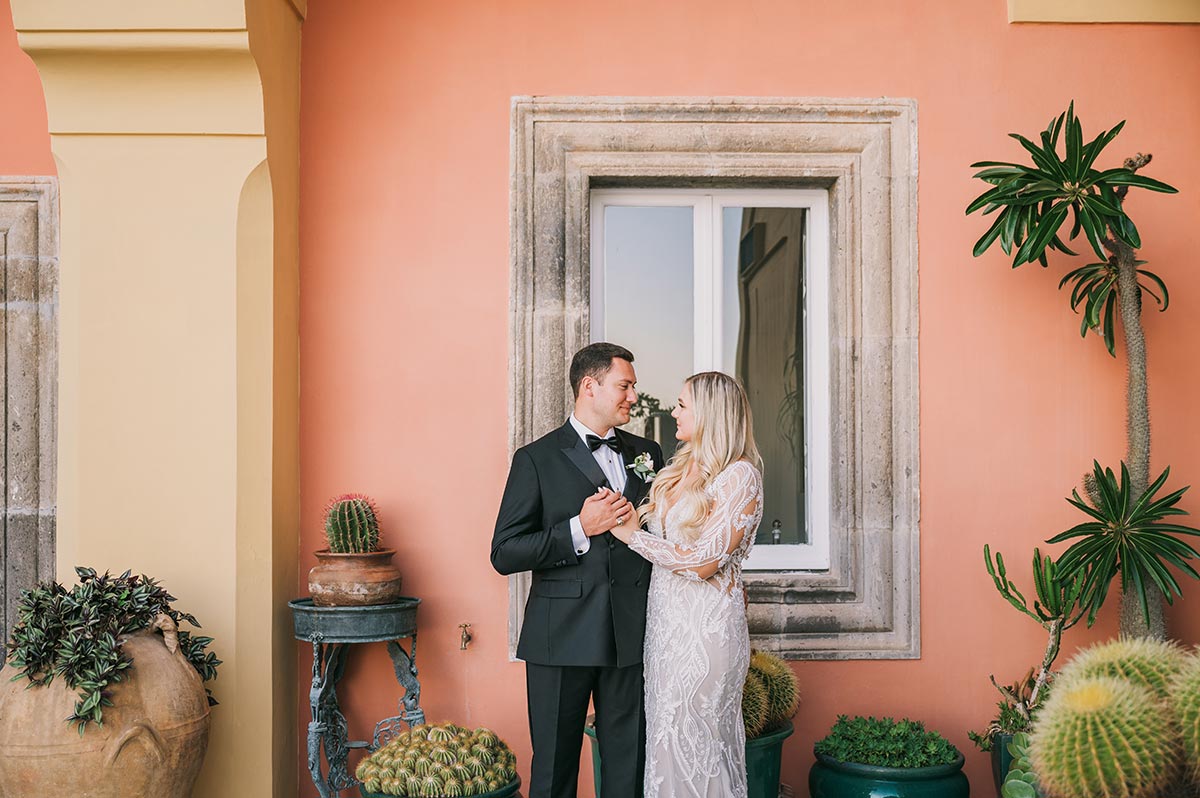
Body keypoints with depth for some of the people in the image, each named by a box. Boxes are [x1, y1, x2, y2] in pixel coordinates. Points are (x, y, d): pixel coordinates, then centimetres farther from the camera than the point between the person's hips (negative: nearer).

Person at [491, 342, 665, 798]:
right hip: (563, 637, -3)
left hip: (631, 636, 4)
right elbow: (504, 554, -7)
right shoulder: (537, 459, -2)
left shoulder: (646, 453, 12)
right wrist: (580, 529, -17)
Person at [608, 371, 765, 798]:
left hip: (705, 626, -8)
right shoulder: (680, 469, 11)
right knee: (666, 737, 13)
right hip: (665, 619, 8)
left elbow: (702, 563, -18)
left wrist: (632, 535, -12)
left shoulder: (740, 476, -13)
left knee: (693, 743, 0)